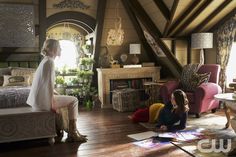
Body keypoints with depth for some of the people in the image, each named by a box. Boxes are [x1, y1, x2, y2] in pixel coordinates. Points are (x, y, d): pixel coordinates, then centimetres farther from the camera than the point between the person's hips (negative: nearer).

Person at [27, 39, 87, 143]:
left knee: (72, 100, 17)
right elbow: (49, 84, -20)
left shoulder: (46, 60, 16)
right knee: (73, 100, -1)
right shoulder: (50, 61, -15)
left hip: (40, 98, 10)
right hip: (43, 99, -10)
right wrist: (52, 103, -16)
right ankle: (72, 134, 3)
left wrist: (55, 96, 18)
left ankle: (73, 131, 19)